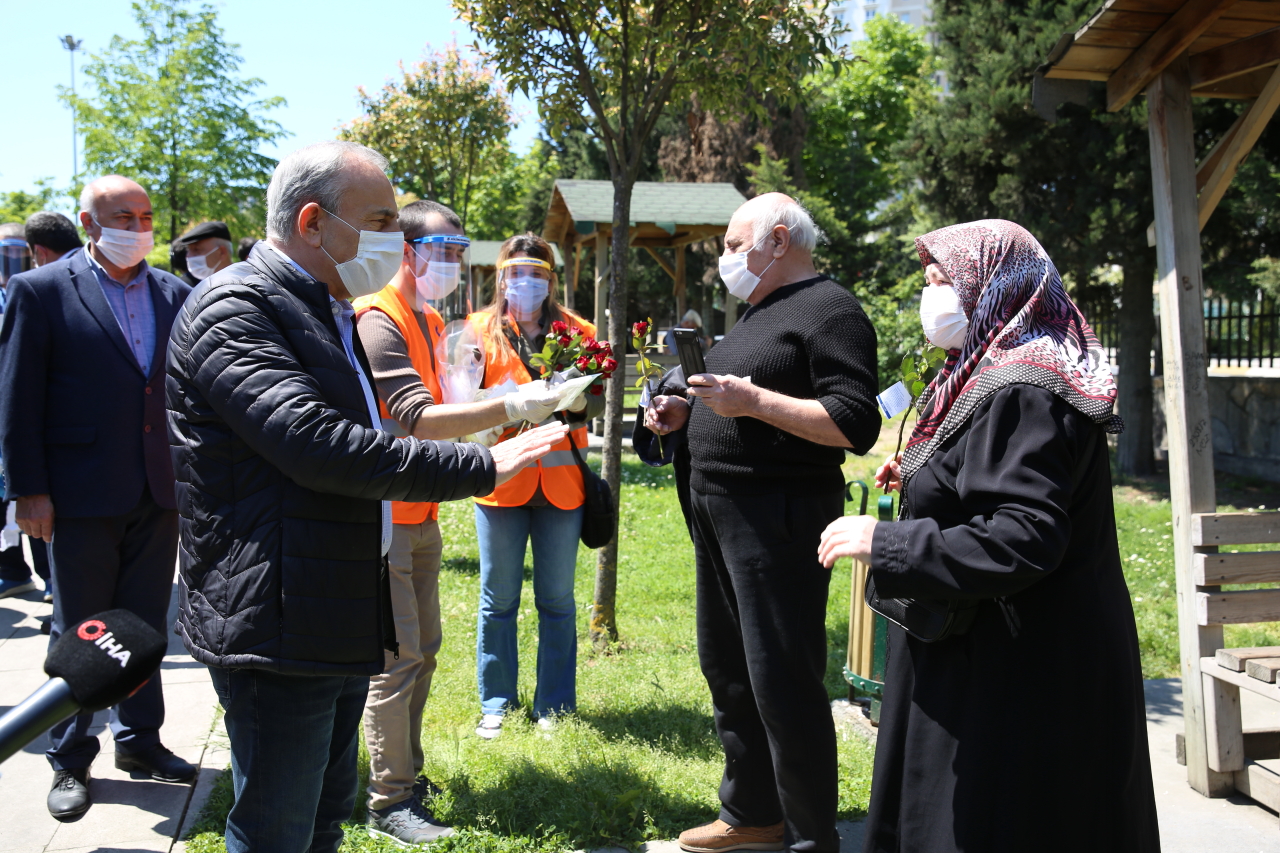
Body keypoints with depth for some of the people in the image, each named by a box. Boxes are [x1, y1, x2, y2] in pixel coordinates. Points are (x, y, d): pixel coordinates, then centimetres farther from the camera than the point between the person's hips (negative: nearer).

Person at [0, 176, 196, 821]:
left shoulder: (174, 294, 7)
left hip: (159, 492, 4)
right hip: (82, 497, -4)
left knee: (147, 624, 14)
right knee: (77, 632, 8)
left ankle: (140, 740, 30)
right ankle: (70, 761, 23)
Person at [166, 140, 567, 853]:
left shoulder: (332, 314, 16)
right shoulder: (235, 306, -16)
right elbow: (318, 444, -27)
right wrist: (482, 467, -22)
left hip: (343, 627, 10)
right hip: (280, 629, -10)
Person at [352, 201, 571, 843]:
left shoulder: (430, 322, 13)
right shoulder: (376, 321, -16)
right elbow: (416, 418, -26)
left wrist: (480, 421, 6)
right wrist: (508, 408, -30)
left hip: (420, 516, 9)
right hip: (385, 517, -9)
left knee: (423, 649, 15)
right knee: (397, 658, -5)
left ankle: (406, 775, 28)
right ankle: (389, 802, 6)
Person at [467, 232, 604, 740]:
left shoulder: (575, 331, 9)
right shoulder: (481, 329, 5)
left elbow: (597, 400, 5)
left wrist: (576, 400, -16)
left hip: (560, 480, 1)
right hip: (501, 479, -1)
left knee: (557, 600, 8)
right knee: (498, 599, 5)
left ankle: (554, 706, 19)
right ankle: (496, 704, 18)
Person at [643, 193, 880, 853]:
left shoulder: (829, 310, -10)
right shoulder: (757, 312, 19)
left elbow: (856, 425, -20)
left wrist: (751, 399, -25)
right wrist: (687, 411, 10)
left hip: (779, 517, -10)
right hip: (719, 513, 10)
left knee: (781, 683, -6)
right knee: (727, 670, 16)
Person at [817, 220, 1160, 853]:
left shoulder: (1019, 391, -21)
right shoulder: (995, 374, 13)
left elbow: (1022, 538, -29)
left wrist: (883, 542, -25)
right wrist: (922, 483, 11)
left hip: (1020, 675, -11)